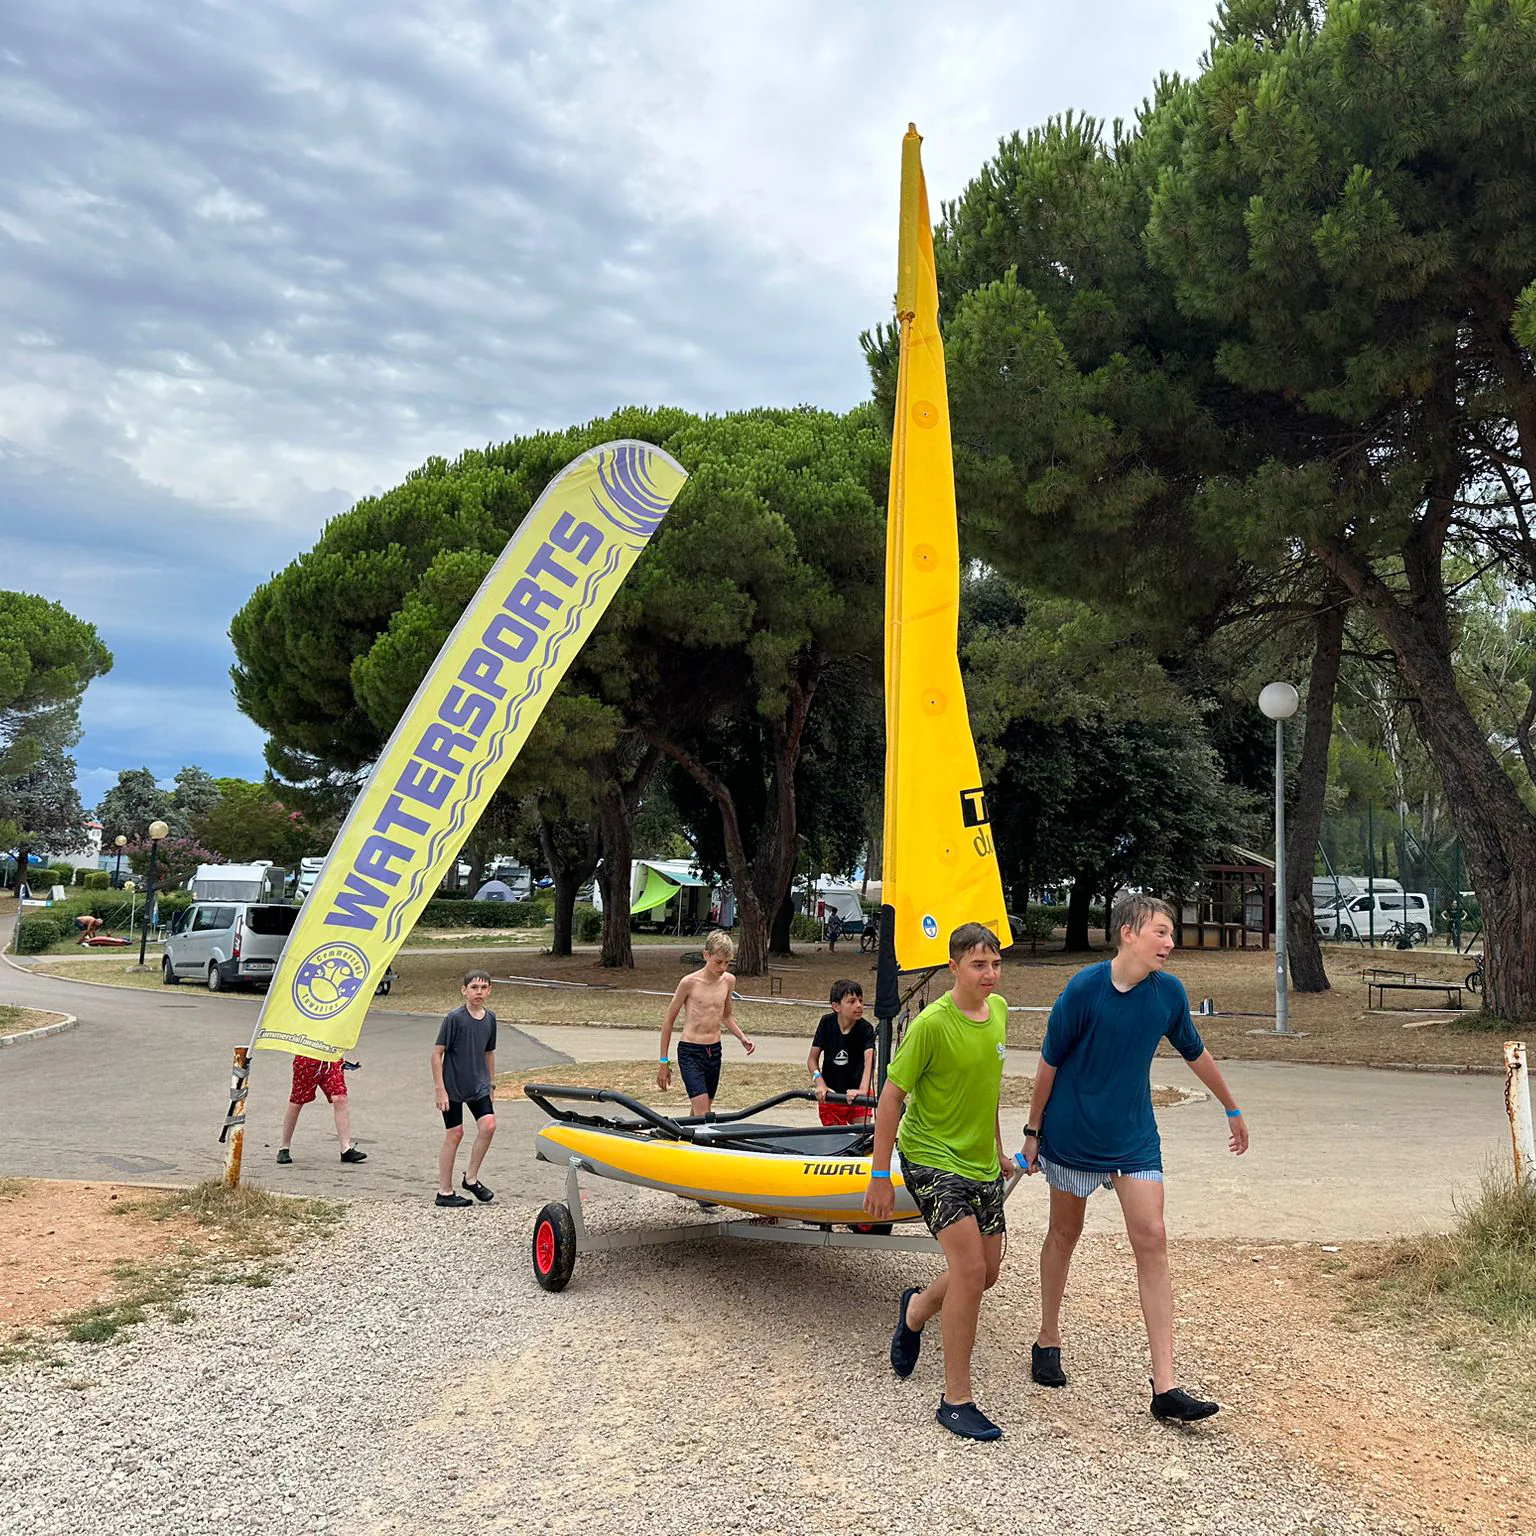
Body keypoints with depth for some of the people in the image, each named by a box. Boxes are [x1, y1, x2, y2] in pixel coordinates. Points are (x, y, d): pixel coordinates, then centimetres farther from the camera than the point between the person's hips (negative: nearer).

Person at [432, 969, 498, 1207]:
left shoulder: (490, 1018, 4)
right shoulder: (455, 1018, -14)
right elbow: (437, 1053, -12)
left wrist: (491, 1085, 16)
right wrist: (440, 1089, -15)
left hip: (478, 1085, 5)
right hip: (452, 1086, -5)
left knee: (488, 1125, -10)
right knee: (454, 1134, 0)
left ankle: (471, 1178, 9)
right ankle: (445, 1192, 13)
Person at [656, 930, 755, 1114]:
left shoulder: (729, 981, 5)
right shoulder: (689, 982, -10)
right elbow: (668, 1021, -1)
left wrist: (742, 1038, 4)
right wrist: (664, 1062, 0)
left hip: (714, 1051, 5)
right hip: (690, 1052, -5)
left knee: (698, 1111, 13)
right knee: (703, 1114, -15)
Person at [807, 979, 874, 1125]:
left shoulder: (865, 1028, -16)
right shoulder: (827, 1022, -10)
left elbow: (869, 1060, -32)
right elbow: (812, 1059, -6)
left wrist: (863, 1090, -48)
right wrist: (820, 1083, -23)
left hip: (856, 1094, -1)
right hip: (830, 1094, 1)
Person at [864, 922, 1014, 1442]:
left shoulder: (998, 1010, 1)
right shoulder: (932, 1023, -21)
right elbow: (891, 1095, -15)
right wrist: (879, 1177, -15)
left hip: (979, 1160, 7)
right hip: (930, 1156, -7)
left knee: (986, 1272, 13)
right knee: (970, 1268, -16)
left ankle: (916, 1309, 44)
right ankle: (956, 1400, -2)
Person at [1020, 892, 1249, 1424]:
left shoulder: (1169, 992, -5)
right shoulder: (1084, 989, -18)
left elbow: (1195, 1053, 13)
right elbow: (1049, 1063, -9)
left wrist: (1233, 1110, 23)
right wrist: (1033, 1131, -3)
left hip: (1134, 1136, 3)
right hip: (1072, 1134, -3)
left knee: (1152, 1241, -5)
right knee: (1064, 1235, 12)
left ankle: (1165, 1387, -3)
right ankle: (1048, 1341, 34)